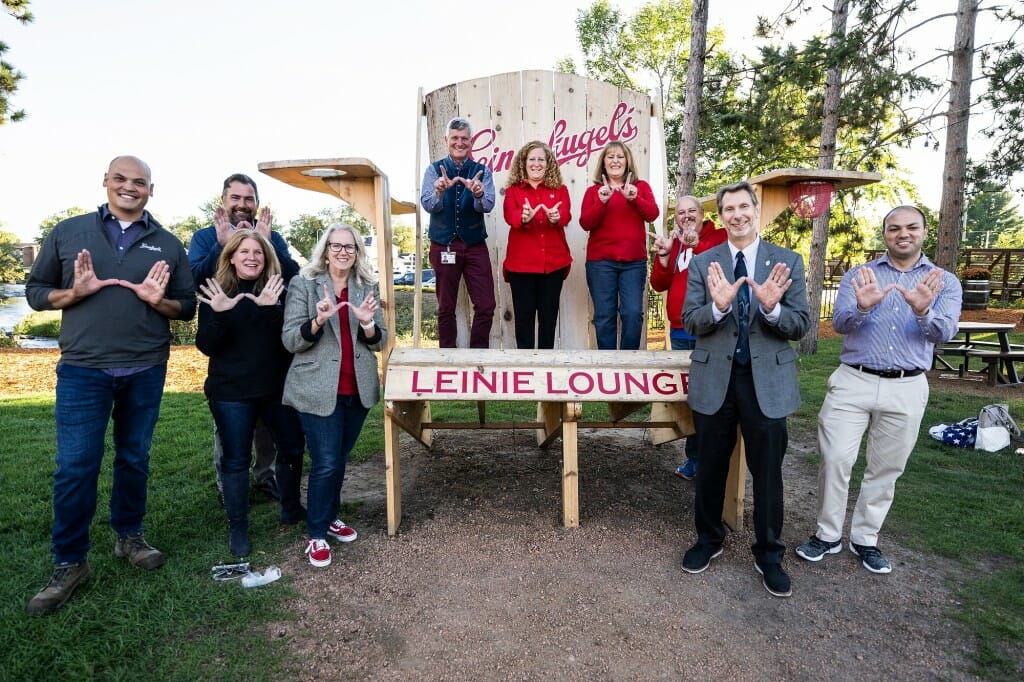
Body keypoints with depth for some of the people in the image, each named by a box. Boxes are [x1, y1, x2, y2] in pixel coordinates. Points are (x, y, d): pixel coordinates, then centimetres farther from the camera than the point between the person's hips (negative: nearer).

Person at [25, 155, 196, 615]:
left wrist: (159, 302, -13)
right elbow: (35, 291, 7)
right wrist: (75, 292, -13)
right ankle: (69, 564, 15)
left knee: (135, 459, 13)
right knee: (75, 466, -1)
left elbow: (189, 306, 7)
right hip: (82, 370, -1)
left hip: (145, 371, 1)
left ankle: (129, 537, 31)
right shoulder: (68, 232, 5)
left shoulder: (167, 244, 7)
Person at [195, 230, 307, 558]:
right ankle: (237, 527, 22)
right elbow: (207, 347, -9)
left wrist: (273, 309, -28)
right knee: (236, 459, 7)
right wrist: (219, 314, -27)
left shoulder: (278, 291, -2)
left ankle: (291, 508, 34)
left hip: (278, 387, 2)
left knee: (293, 448, 12)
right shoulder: (215, 293, -3)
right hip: (231, 392, -2)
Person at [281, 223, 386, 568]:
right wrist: (318, 321, -26)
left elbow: (379, 341, 4)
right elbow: (290, 340, -8)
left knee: (340, 459, 16)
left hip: (358, 389, 4)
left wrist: (367, 322, -18)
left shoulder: (366, 288, 7)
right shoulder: (303, 284, -3)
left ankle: (331, 517, 35)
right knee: (325, 463, -3)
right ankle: (317, 533, 15)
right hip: (319, 390, -4)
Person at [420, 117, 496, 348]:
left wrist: (478, 194, -33)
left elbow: (488, 206, -10)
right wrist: (439, 191, -32)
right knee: (446, 308, 8)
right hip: (443, 246, -1)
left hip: (475, 245, 1)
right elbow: (428, 205, -10)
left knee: (486, 306, -1)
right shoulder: (434, 170, 3)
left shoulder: (482, 171, 5)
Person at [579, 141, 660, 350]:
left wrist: (634, 198, -20)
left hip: (634, 261, 1)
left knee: (633, 312, -5)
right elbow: (585, 223, -4)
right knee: (604, 315, 0)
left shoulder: (641, 186, 11)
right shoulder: (594, 190, 9)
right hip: (601, 261, 0)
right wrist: (602, 201, -18)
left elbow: (652, 214, -4)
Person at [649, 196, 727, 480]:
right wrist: (663, 256, -10)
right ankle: (694, 458, 22)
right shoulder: (673, 243, 14)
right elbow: (659, 284, 4)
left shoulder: (719, 237, -1)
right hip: (680, 333, 5)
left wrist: (697, 245, -32)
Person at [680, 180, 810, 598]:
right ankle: (709, 539, 37)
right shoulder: (703, 263, 1)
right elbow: (689, 322, -6)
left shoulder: (788, 262, 0)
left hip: (767, 380, 0)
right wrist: (718, 306, -26)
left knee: (767, 472, 9)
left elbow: (801, 326, -4)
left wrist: (772, 308, -25)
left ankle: (769, 555, 30)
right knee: (711, 469, 15)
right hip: (714, 379, 1)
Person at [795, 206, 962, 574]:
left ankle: (865, 539, 27)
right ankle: (828, 534, 15)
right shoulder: (857, 276, 4)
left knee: (886, 469, 10)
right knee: (835, 459, -2)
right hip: (853, 382, -1)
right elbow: (840, 323, -9)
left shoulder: (945, 282, 6)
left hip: (907, 389, 1)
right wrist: (862, 308, -31)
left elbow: (944, 333, -9)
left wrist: (923, 311, -31)